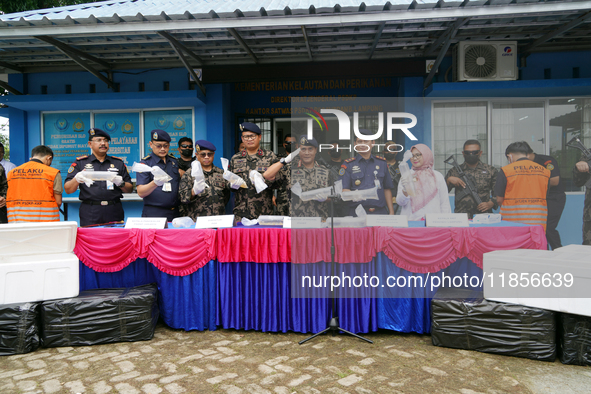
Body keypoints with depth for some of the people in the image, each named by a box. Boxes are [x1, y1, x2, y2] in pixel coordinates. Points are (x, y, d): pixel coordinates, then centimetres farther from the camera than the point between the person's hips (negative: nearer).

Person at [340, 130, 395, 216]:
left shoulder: (382, 163, 14)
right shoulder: (348, 164, 6)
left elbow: (387, 189, 15)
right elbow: (344, 189, 0)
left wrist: (391, 212, 12)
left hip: (380, 212, 2)